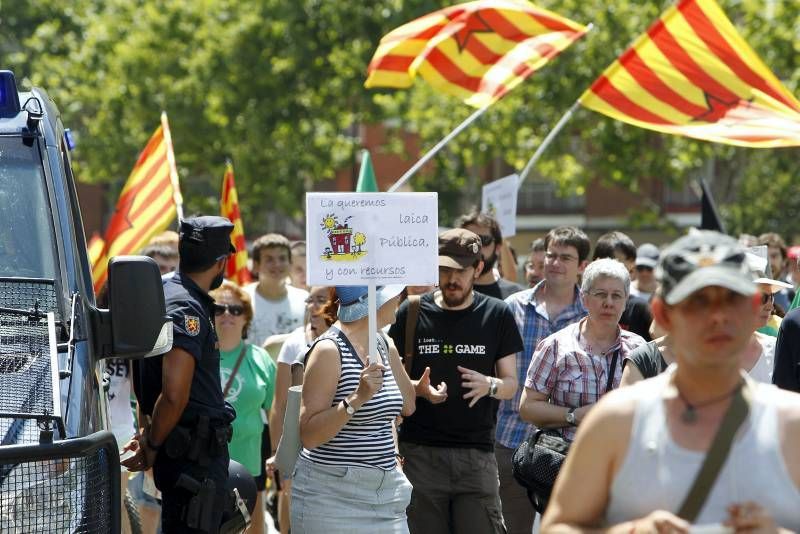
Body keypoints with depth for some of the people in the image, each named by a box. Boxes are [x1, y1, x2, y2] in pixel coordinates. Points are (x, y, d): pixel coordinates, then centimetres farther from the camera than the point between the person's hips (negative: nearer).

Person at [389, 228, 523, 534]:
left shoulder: (497, 315, 7)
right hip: (419, 452, 0)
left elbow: (511, 384, 11)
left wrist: (489, 385, -12)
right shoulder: (412, 313, 5)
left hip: (476, 454, 0)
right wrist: (418, 388, -12)